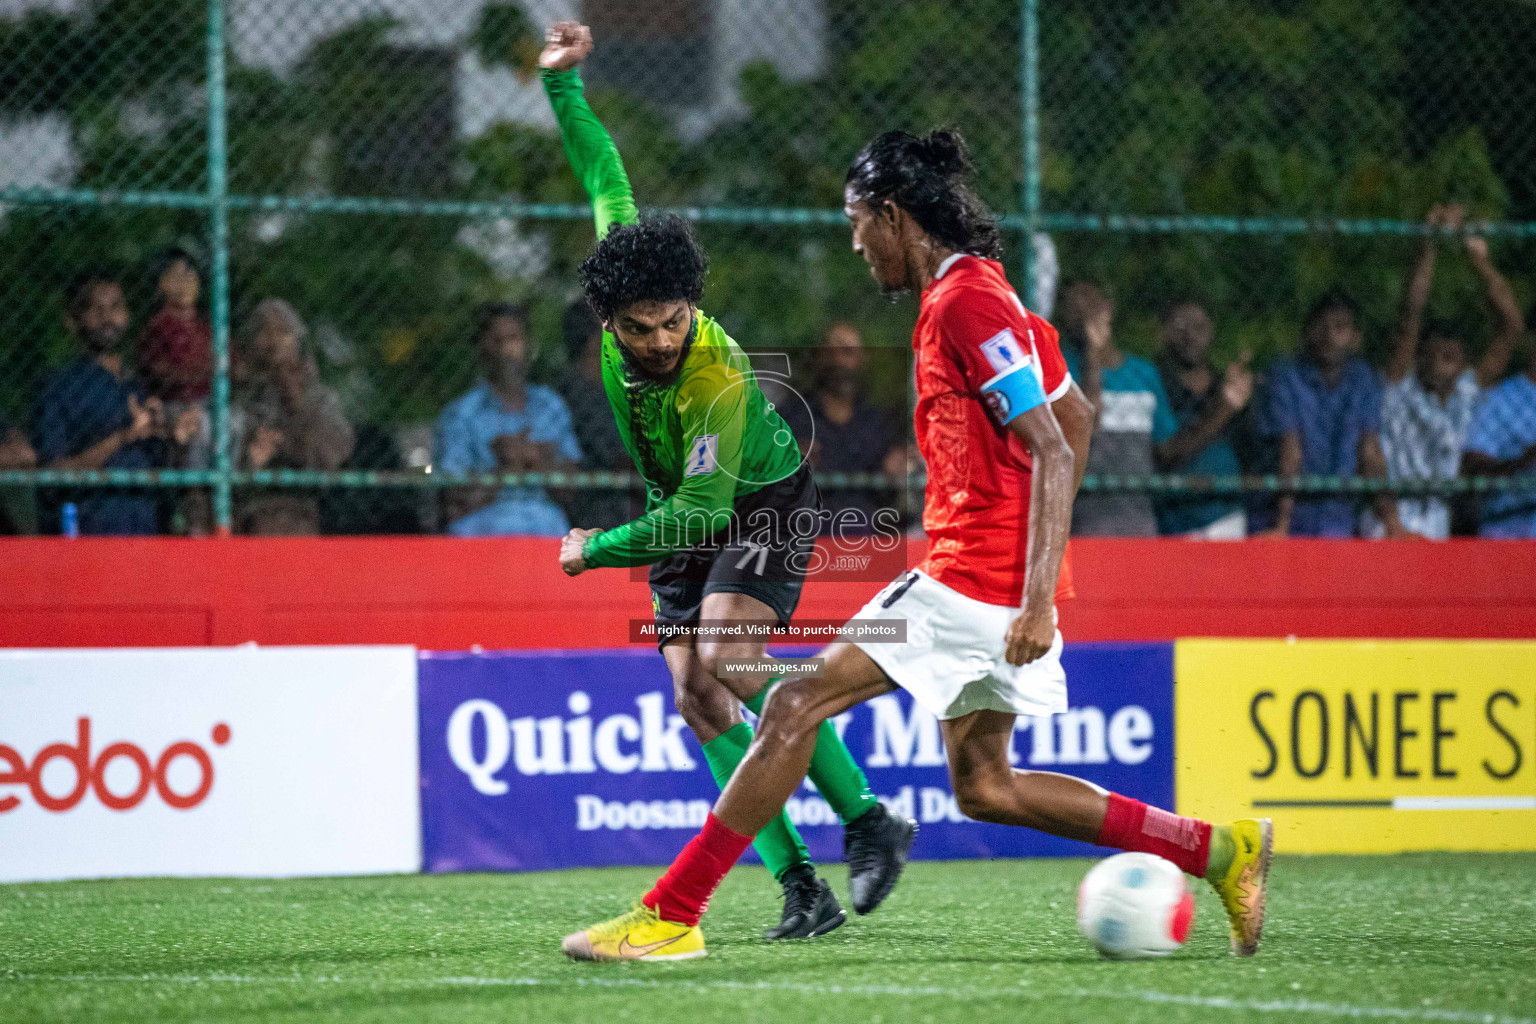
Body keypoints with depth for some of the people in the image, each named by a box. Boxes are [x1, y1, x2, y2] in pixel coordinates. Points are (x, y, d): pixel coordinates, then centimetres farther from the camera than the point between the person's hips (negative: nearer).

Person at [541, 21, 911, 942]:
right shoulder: (621, 290, -17)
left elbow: (702, 507, -31)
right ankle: (800, 884, -8)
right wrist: (563, 85, 0)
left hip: (764, 505, -7)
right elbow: (606, 177, -2)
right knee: (696, 695, -6)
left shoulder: (717, 381, -34)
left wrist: (600, 548, -24)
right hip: (685, 519, 7)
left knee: (724, 662, -27)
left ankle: (869, 822, -17)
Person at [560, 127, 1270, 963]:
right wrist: (1035, 578, 23)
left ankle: (670, 915, -9)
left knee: (796, 707, -10)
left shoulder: (966, 302, -15)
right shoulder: (964, 295, 16)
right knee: (983, 786, 14)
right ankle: (1217, 848, 15)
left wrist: (1038, 599, -26)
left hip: (974, 581, -10)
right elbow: (1077, 417, 23)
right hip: (995, 586, 10)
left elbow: (1053, 452, -21)